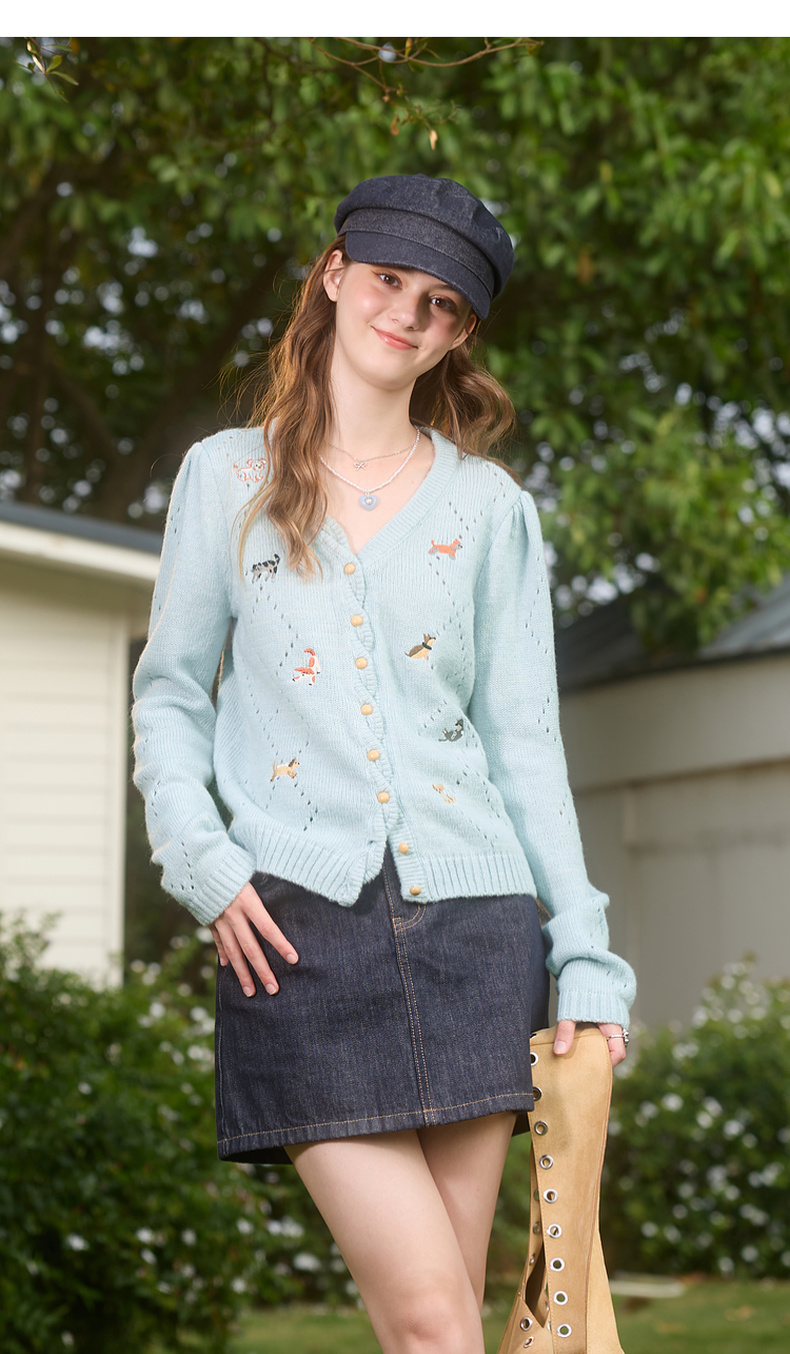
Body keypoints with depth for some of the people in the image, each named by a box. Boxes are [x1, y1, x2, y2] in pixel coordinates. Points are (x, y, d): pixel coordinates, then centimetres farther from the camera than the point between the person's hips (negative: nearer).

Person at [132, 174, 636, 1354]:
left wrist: (586, 951, 2)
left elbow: (524, 736, 10)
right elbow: (170, 693, 12)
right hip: (296, 928, -1)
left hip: (472, 916, 2)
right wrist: (201, 861, -5)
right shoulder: (227, 475, 11)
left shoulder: (488, 505, 12)